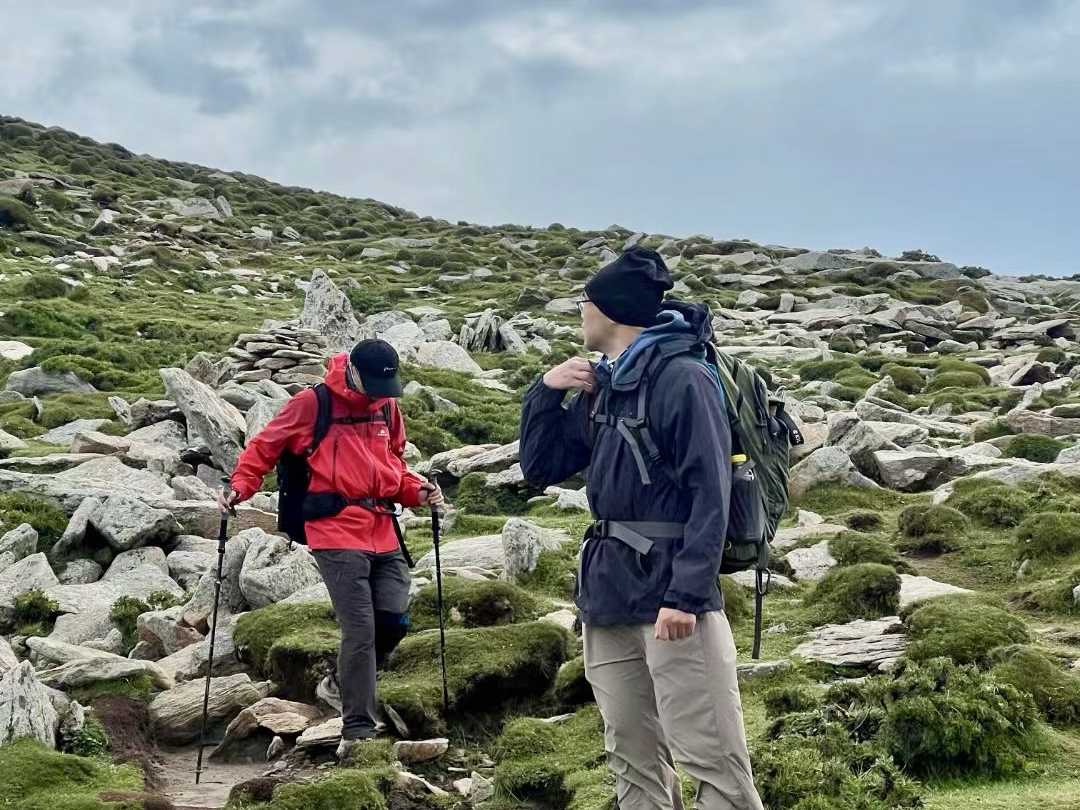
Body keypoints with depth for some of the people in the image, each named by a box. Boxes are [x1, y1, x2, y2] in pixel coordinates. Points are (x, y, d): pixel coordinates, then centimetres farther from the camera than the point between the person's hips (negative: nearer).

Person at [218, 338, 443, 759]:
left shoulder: (387, 407, 14)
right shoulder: (312, 403, -3)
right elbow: (265, 445, 4)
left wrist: (417, 491, 8)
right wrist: (241, 487, -9)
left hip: (383, 531, 6)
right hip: (336, 531, -6)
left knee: (394, 620, -2)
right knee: (360, 629, -11)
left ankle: (342, 685, 24)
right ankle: (358, 729, -2)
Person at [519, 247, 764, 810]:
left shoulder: (682, 379, -10)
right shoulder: (600, 387, 14)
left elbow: (709, 496, -16)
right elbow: (540, 468, 18)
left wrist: (686, 596, -23)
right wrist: (546, 392, 4)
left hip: (670, 590, -8)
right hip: (608, 594, 8)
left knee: (712, 761, -9)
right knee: (633, 760, 12)